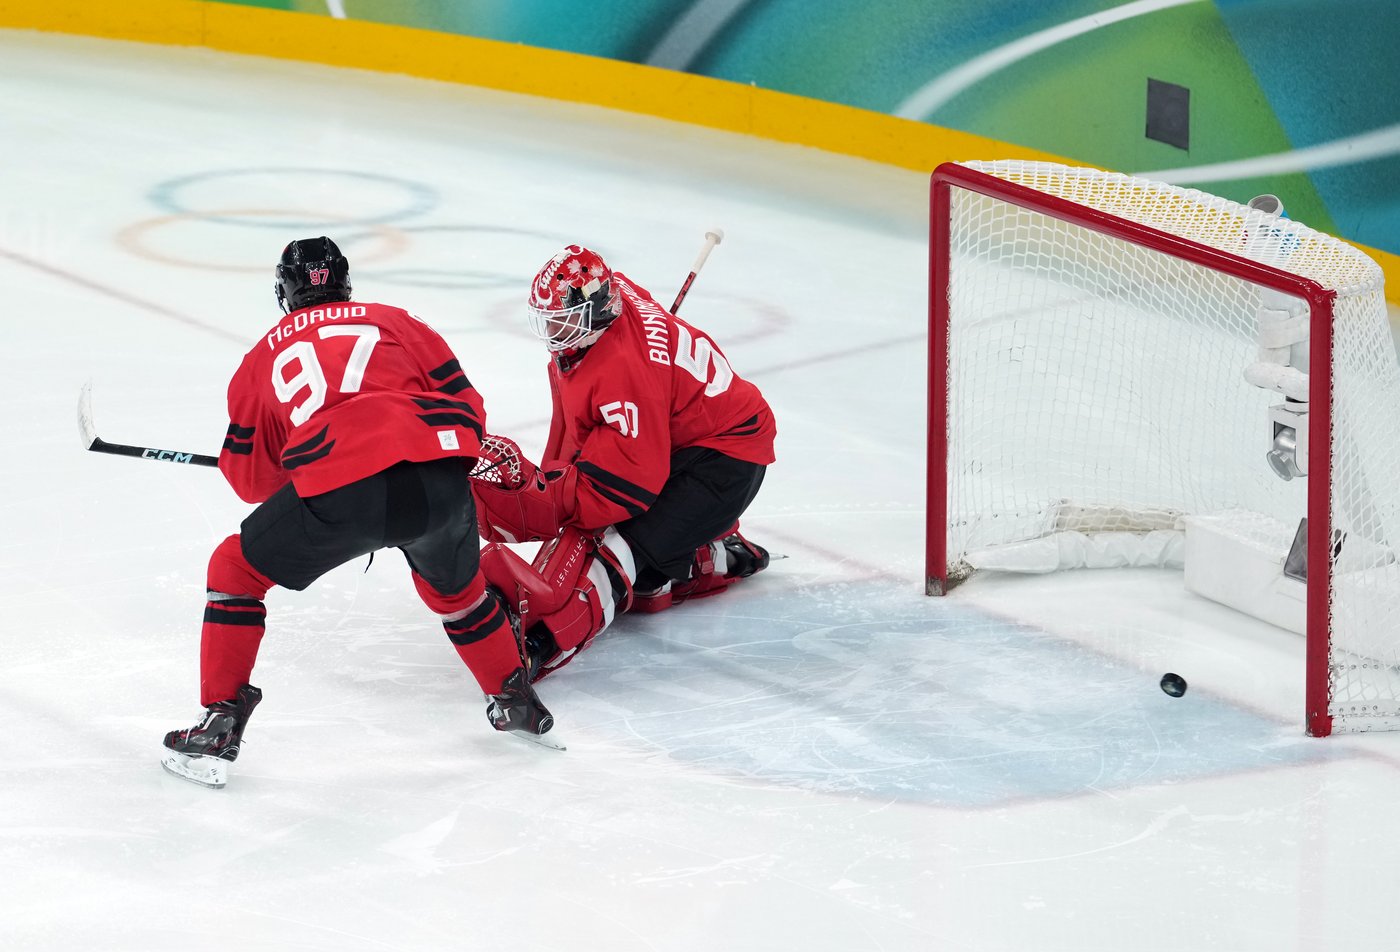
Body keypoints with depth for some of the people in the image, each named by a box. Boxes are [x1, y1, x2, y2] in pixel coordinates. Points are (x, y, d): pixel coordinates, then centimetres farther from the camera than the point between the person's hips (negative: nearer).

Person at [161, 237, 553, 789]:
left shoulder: (265, 356, 27)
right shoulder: (396, 323, 29)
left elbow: (251, 479, 30)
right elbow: (467, 408, 22)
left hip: (337, 494, -2)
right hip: (438, 478, 2)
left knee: (236, 572, 20)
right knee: (453, 586, 34)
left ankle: (218, 728, 13)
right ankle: (515, 701, 43)